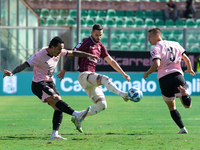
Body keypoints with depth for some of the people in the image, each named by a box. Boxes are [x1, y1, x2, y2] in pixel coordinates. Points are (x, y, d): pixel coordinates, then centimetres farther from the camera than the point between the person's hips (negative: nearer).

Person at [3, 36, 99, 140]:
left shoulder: (58, 52, 3)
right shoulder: (39, 56, -20)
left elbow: (73, 53, 16)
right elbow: (24, 65, -24)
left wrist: (88, 55, 18)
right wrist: (12, 73, -39)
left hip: (50, 83, 8)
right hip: (39, 84, -8)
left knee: (58, 108, -5)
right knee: (56, 99, -27)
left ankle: (54, 134, -7)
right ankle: (76, 115, -42)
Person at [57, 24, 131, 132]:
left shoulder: (100, 47, 19)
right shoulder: (86, 43, -3)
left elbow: (111, 61, 23)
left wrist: (123, 74, 19)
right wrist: (64, 70, -6)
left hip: (92, 80, 8)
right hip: (84, 75, -8)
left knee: (102, 105, 0)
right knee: (104, 79, -34)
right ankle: (123, 94, -51)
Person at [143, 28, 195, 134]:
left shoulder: (156, 49, -2)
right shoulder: (175, 44, 14)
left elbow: (156, 65, -18)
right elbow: (186, 59, 15)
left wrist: (146, 74, -2)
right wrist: (189, 69, 34)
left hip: (164, 79, -3)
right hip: (177, 74, 3)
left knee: (171, 107, 12)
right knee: (187, 105, -1)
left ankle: (182, 128, 1)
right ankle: (184, 93, -35)